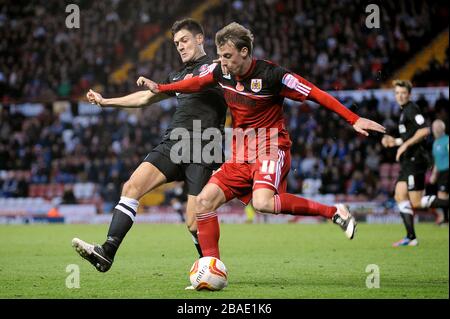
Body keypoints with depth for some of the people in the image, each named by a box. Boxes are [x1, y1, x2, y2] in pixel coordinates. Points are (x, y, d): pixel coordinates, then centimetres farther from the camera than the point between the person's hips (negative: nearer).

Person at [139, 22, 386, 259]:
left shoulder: (272, 75, -16)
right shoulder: (221, 71, 2)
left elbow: (316, 94, -14)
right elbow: (197, 83, 24)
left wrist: (354, 120, -19)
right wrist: (160, 88, 26)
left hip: (271, 149, -7)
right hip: (240, 157, 7)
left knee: (262, 202, -34)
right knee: (204, 200, -8)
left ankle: (334, 212, -22)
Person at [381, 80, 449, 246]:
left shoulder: (411, 109, -10)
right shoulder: (404, 111, 20)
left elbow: (424, 130, -23)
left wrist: (405, 145, -20)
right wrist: (394, 142, 18)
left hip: (415, 160, -10)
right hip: (408, 161, 10)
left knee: (416, 202, -11)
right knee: (400, 196, 4)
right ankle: (411, 238, 2)